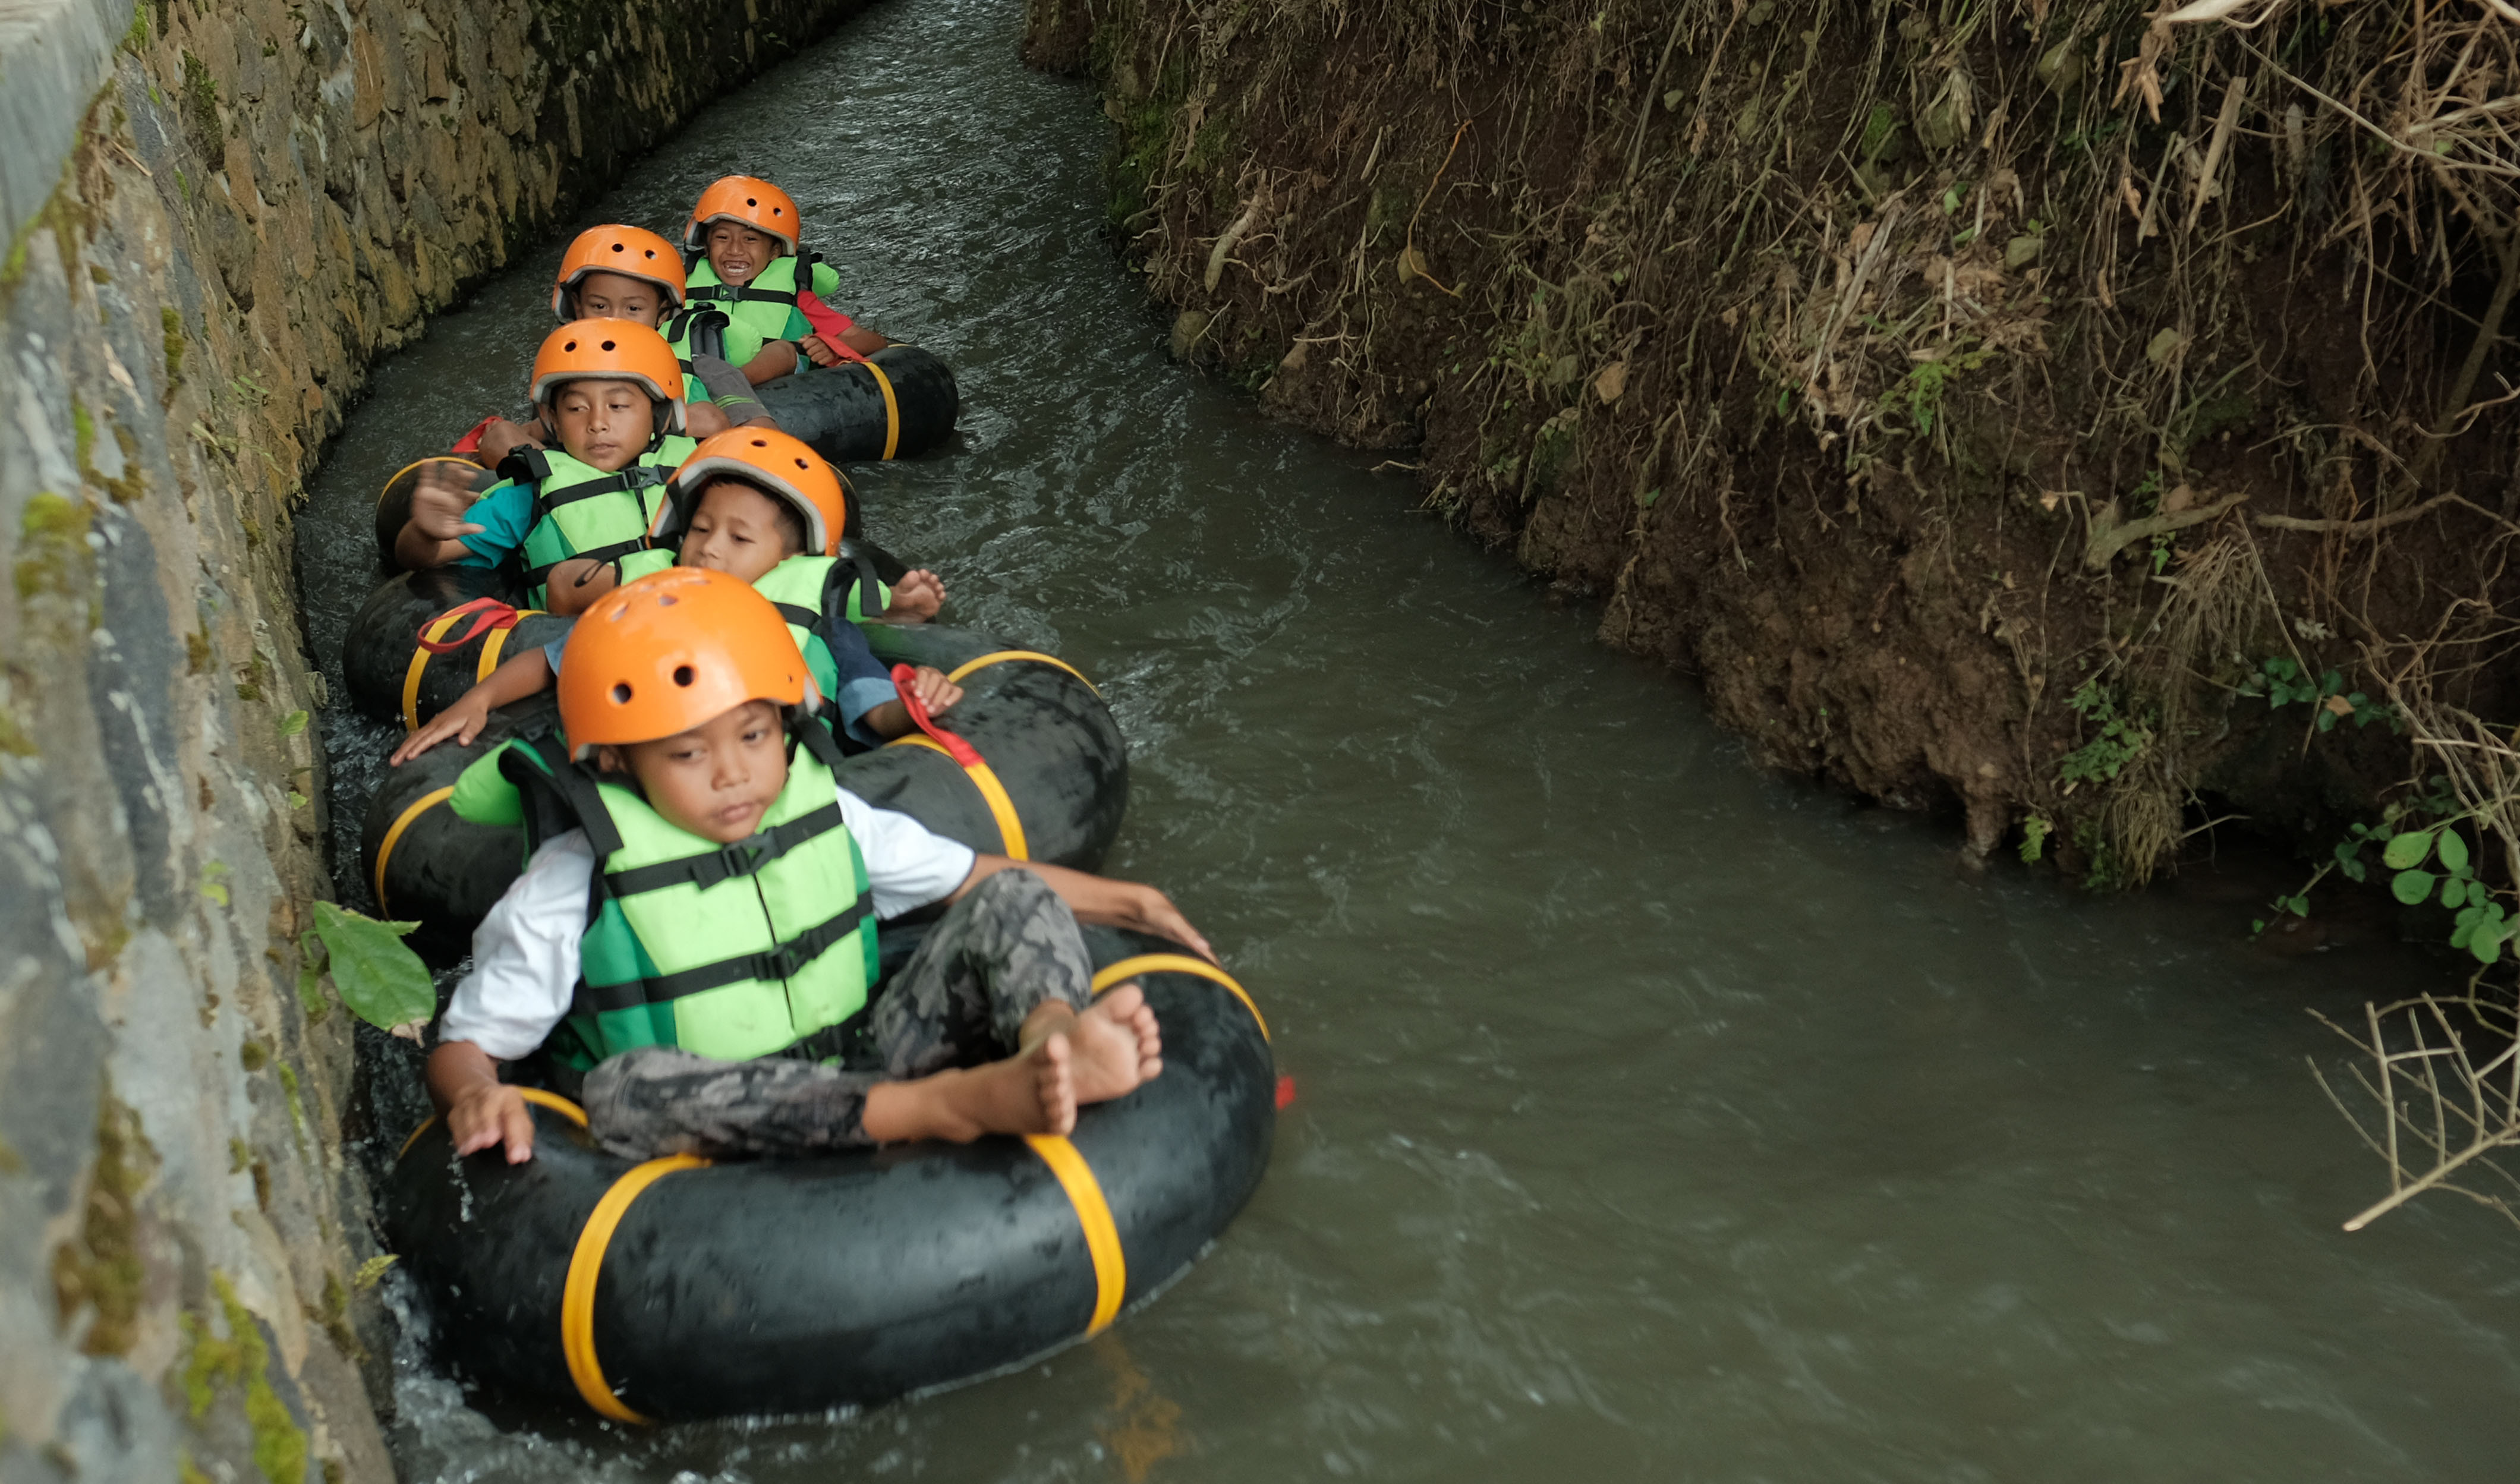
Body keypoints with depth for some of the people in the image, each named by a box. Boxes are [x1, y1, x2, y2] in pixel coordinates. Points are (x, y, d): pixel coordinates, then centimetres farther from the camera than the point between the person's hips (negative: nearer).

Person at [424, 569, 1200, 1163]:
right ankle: (952, 1103, -51)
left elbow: (973, 875, 14)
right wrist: (477, 1095, -29)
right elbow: (464, 1043, -4)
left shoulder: (827, 815, 4)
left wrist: (1126, 899, 9)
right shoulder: (576, 891, -7)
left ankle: (1053, 1033, -46)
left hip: (862, 1077, 4)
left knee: (1012, 901, -9)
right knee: (625, 1087, -39)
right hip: (725, 1132, -4)